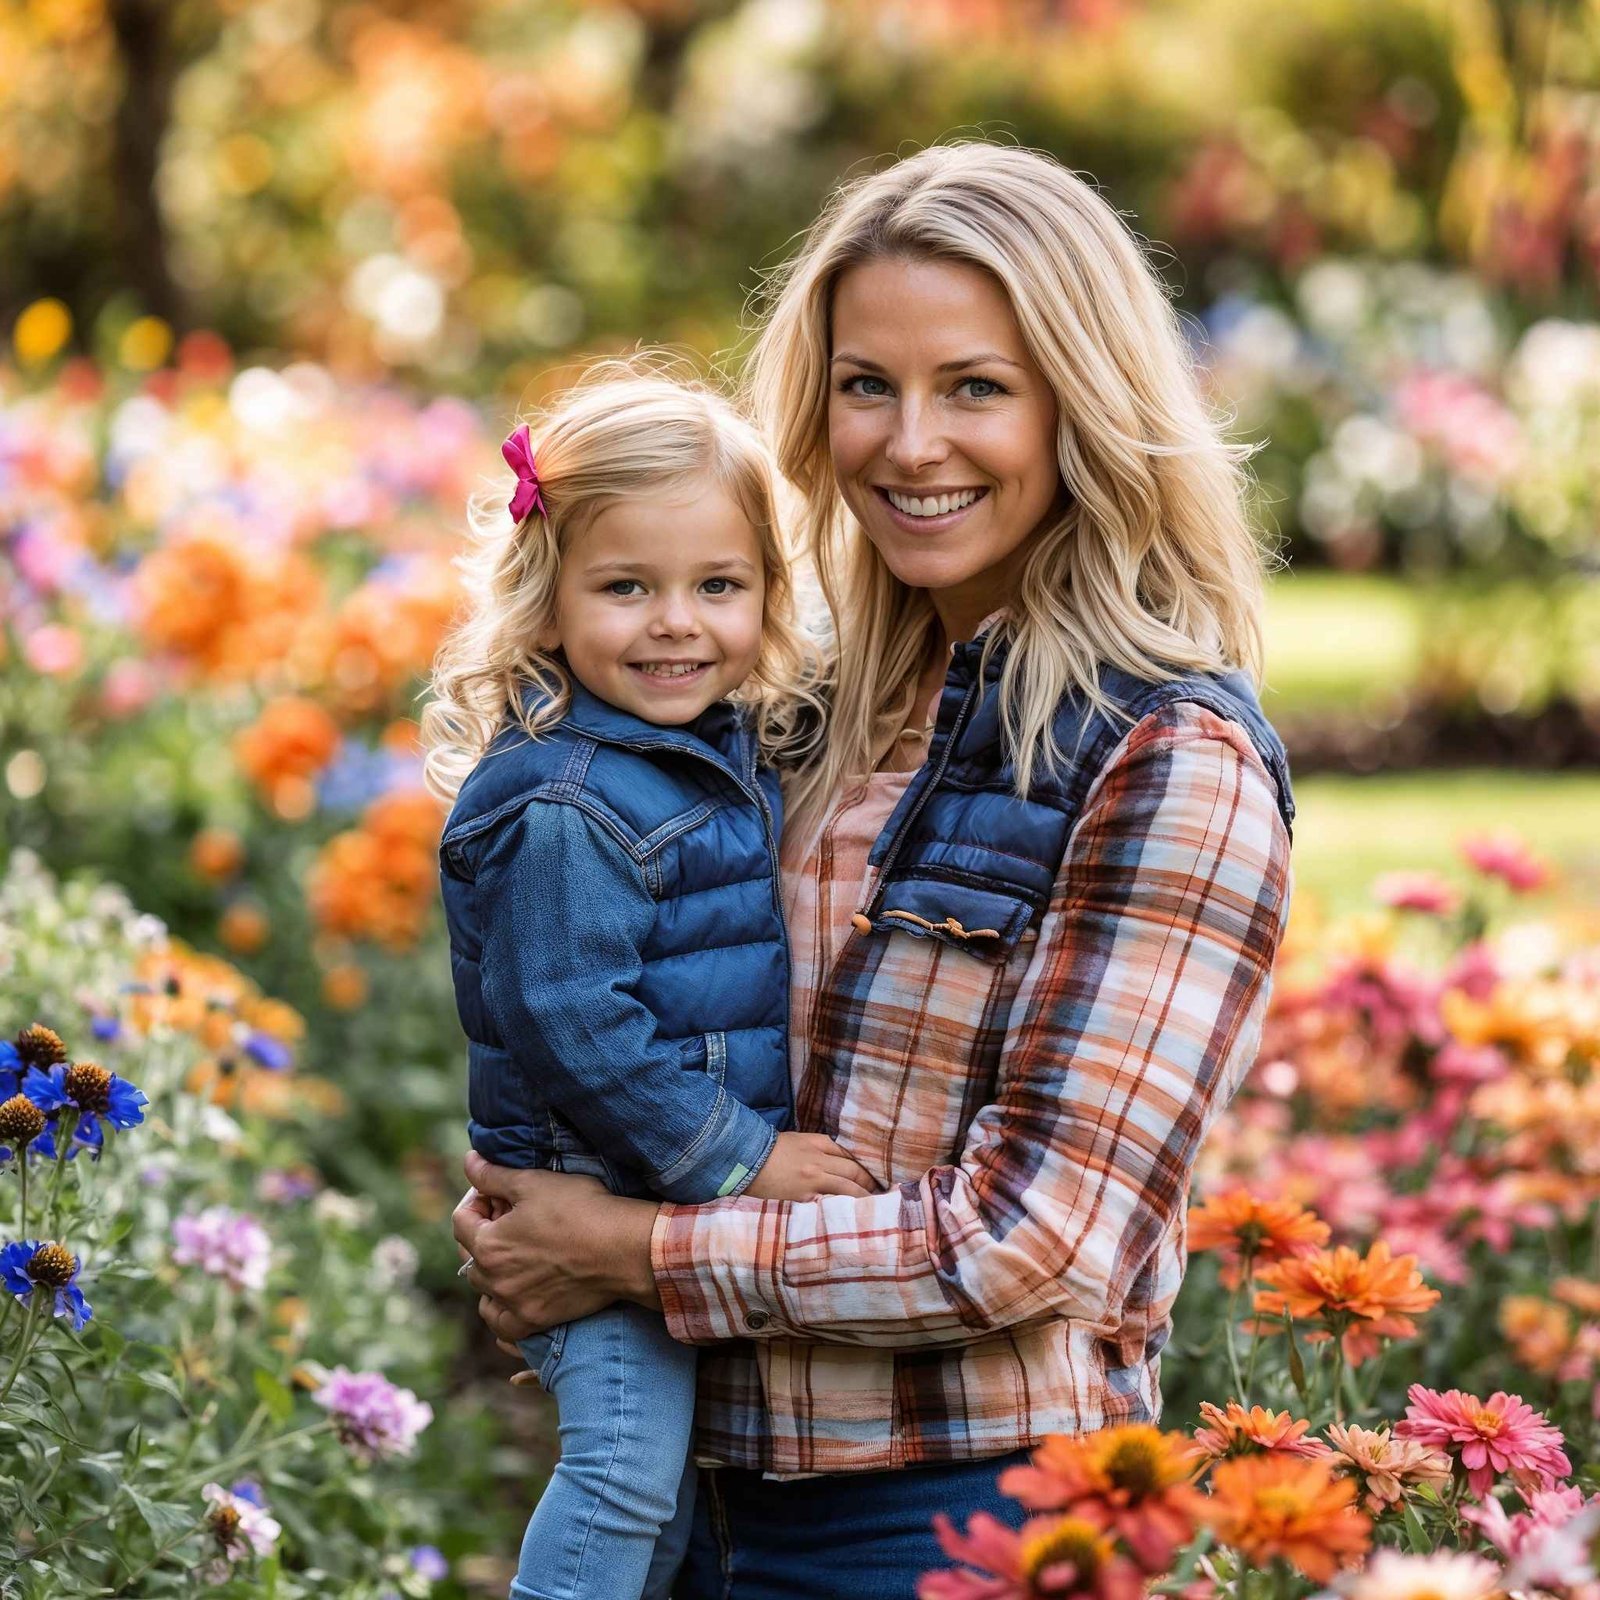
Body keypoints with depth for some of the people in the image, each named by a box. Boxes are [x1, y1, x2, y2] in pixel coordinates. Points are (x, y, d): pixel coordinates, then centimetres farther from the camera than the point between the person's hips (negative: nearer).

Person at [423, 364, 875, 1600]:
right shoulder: (567, 812, -22)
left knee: (667, 1493, 16)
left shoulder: (728, 755, 8)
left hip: (708, 1198, 9)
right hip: (600, 1199, -9)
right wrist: (737, 1157, -21)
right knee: (627, 1474, -9)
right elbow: (572, 1025, -24)